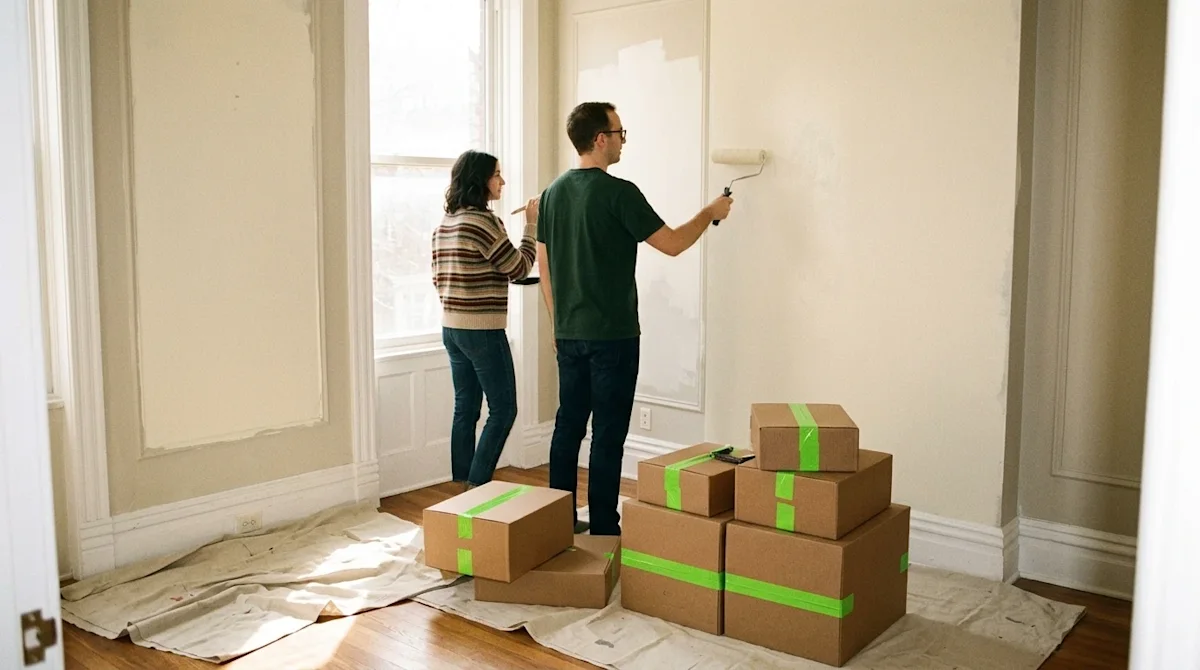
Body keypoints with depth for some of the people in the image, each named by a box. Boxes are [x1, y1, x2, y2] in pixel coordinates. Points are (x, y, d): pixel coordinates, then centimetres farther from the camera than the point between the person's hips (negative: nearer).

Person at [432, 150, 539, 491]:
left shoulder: (444, 224, 10)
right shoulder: (483, 221, -15)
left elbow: (438, 280, 15)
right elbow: (519, 269, -9)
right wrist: (532, 224, -2)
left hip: (451, 328, 8)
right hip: (482, 331, -8)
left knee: (465, 410, 13)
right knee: (503, 410, 1)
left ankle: (462, 486, 18)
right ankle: (476, 486, 1)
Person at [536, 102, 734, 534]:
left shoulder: (553, 193, 8)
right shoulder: (619, 193, -14)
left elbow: (543, 264, 13)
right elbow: (672, 244, -10)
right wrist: (711, 213, 7)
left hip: (569, 335, 7)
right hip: (613, 336, -7)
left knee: (568, 426, 13)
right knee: (608, 434, 0)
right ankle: (604, 530, 7)